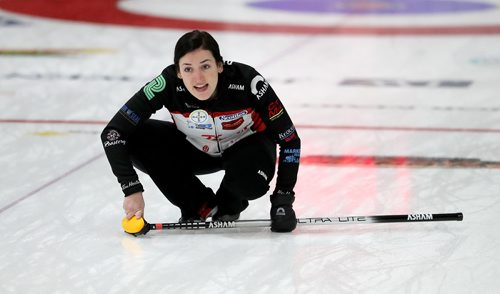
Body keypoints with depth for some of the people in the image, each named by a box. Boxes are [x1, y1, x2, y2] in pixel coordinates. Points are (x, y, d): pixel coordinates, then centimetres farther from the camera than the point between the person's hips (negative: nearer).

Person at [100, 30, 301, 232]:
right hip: (196, 148, 2)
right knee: (134, 138, -23)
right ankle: (199, 207, -3)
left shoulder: (247, 81, -33)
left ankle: (229, 203, 4)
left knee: (250, 183, -36)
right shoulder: (169, 84, -31)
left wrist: (283, 198, -26)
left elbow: (290, 139, -23)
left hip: (246, 145, -2)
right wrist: (132, 190, -35)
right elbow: (113, 132, -28)